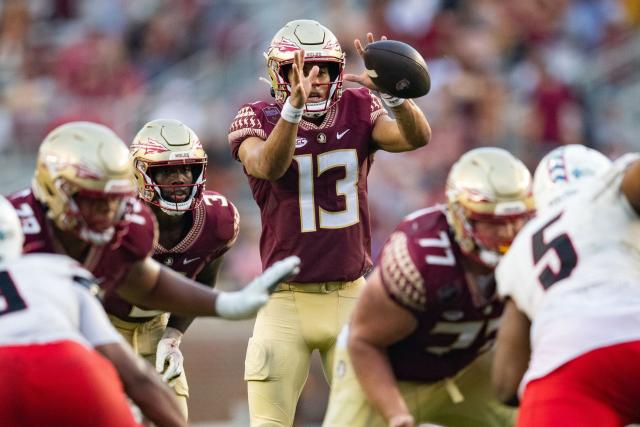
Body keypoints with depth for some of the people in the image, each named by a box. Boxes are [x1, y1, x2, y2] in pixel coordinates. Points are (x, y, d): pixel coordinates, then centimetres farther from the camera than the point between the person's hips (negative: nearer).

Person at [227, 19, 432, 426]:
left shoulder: (358, 110, 1)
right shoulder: (259, 120, -6)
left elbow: (417, 137, -17)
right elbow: (269, 167, -28)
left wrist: (392, 92, -38)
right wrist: (294, 107, -45)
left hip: (351, 297, 2)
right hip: (287, 301, -2)